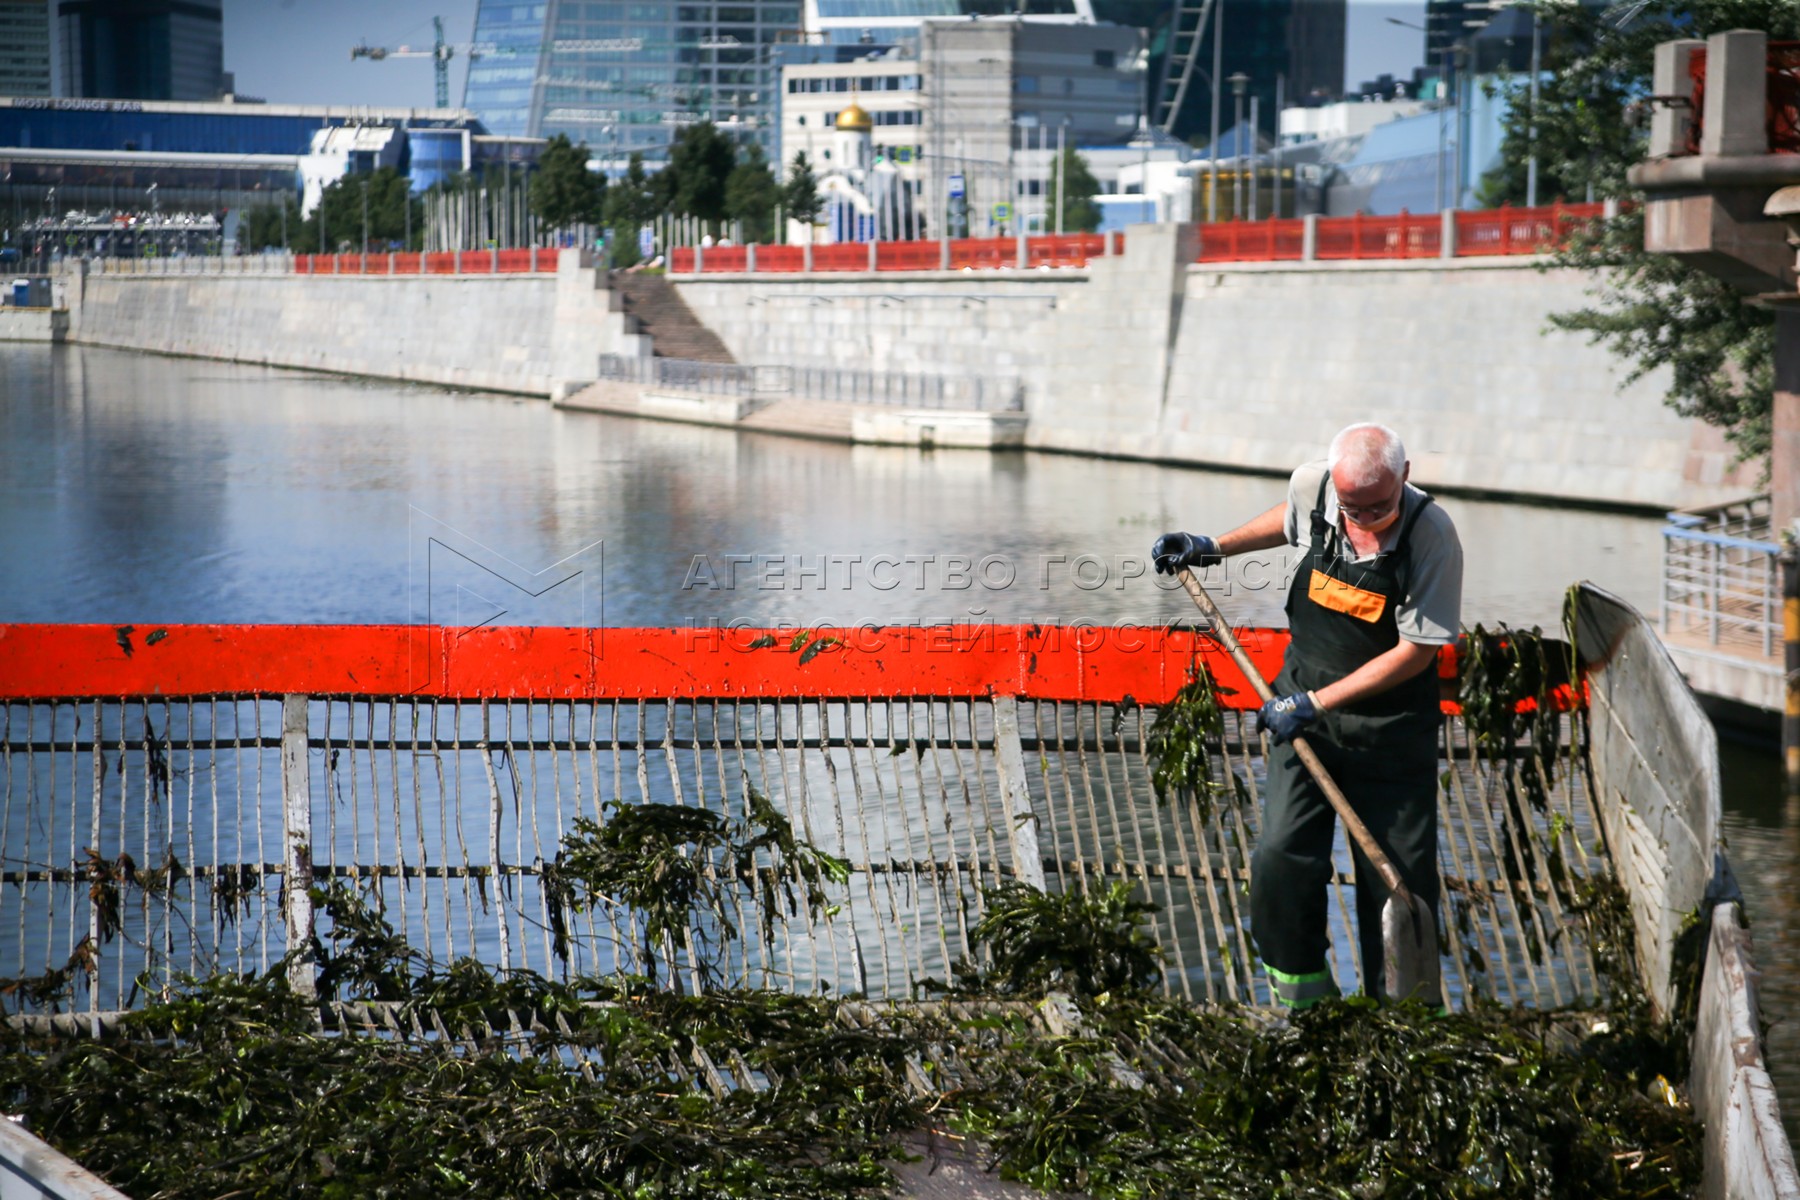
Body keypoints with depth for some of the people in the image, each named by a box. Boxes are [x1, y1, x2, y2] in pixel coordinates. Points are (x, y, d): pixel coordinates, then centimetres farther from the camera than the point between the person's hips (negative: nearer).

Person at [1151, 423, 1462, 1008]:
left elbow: (1416, 650, -17)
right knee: (1281, 860, -4)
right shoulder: (1311, 487, -11)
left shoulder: (1431, 534, -22)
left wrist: (1317, 702, -19)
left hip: (1391, 728, -3)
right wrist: (1215, 548, 17)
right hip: (1304, 708, 4)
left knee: (1400, 878, 1)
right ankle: (1304, 1005, 13)